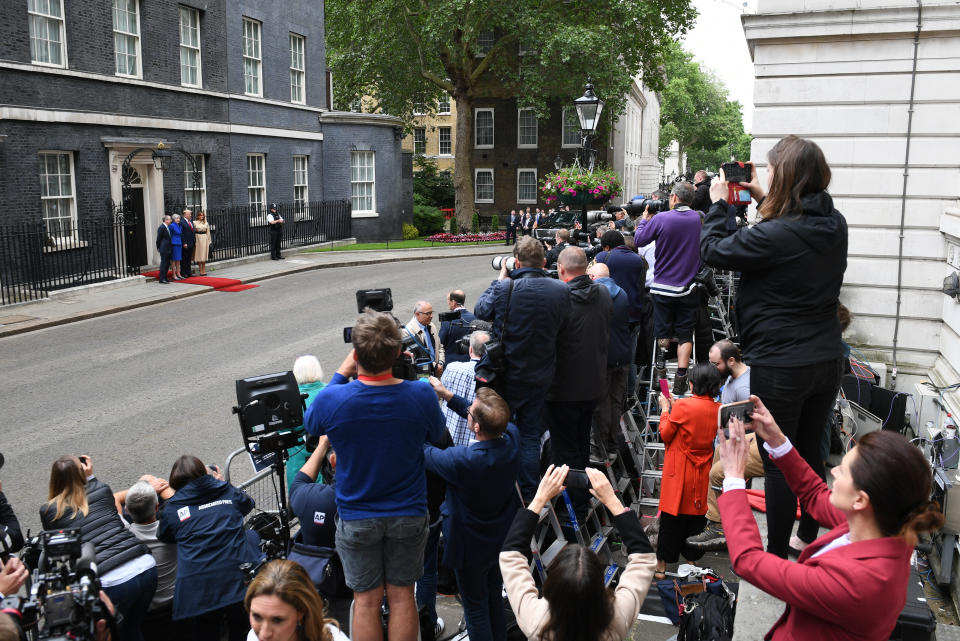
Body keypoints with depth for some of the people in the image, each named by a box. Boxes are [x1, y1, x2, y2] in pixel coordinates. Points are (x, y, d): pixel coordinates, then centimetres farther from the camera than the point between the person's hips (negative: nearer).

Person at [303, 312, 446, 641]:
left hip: (357, 519, -1)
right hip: (409, 514, 1)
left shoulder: (332, 400, -25)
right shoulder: (421, 394, -22)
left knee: (366, 600, 16)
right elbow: (436, 434, 1)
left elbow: (310, 424, 0)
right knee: (401, 596, 17)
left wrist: (341, 373, 3)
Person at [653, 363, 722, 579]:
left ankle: (662, 565, 13)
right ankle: (692, 560, 25)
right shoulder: (718, 409, -2)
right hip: (702, 472, 4)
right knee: (696, 515, 15)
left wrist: (665, 408, 3)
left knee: (672, 515, 5)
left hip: (679, 471, -4)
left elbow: (665, 435, -8)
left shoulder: (682, 405, -17)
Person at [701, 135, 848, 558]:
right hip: (827, 361, 7)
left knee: (777, 463, 6)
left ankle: (777, 557, 19)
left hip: (779, 367, -7)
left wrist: (718, 202, 3)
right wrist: (761, 198, 17)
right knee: (810, 455, 20)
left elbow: (713, 251, -10)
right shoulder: (835, 225, 0)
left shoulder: (773, 235, -24)